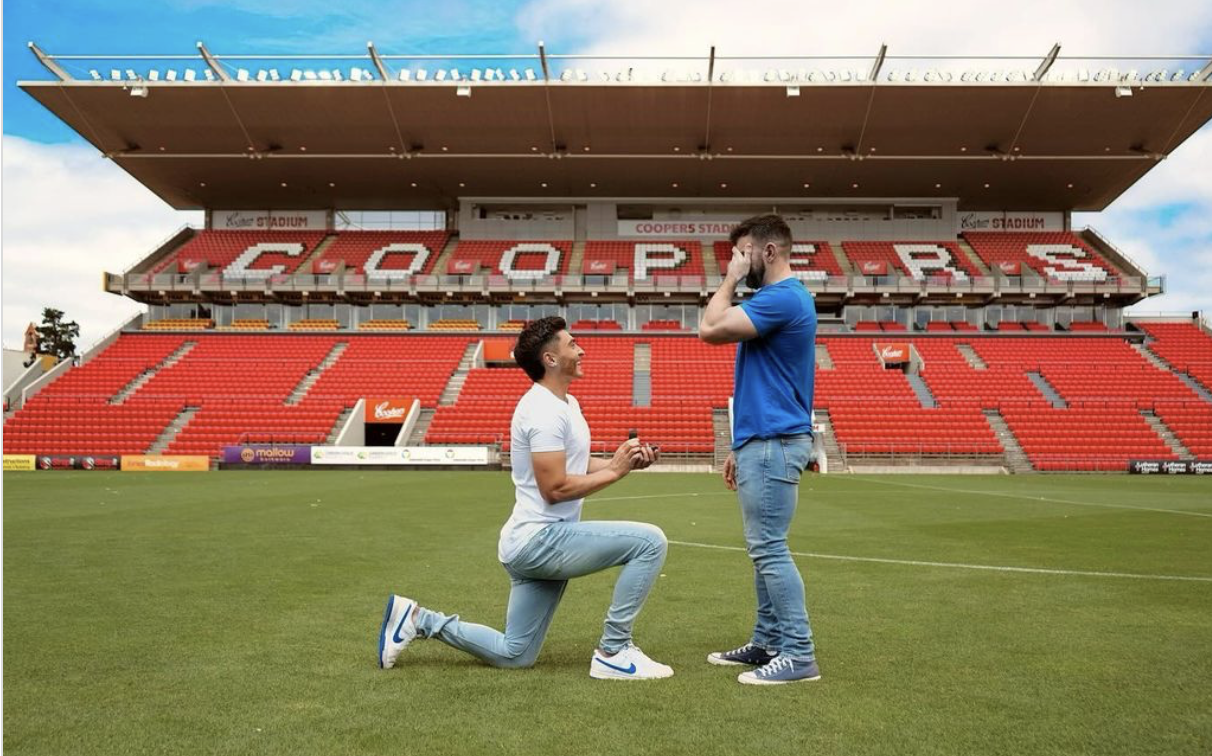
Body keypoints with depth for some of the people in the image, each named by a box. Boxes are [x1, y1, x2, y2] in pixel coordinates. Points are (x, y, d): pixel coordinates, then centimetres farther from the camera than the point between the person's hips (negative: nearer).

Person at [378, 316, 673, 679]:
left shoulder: (566, 403, 15)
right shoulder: (545, 410, -17)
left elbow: (576, 466, 20)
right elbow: (555, 488, -22)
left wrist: (625, 461, 5)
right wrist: (615, 471, -15)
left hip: (534, 544, 10)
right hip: (541, 539, -10)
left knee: (513, 655, 18)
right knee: (650, 541, -19)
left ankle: (417, 619, 22)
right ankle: (613, 653, -9)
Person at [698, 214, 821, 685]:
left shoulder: (782, 298, -14)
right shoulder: (777, 299, 19)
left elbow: (710, 329, -21)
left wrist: (730, 280, -6)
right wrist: (742, 447, 21)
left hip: (773, 445, -11)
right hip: (764, 442, 11)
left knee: (769, 549, -7)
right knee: (764, 548, 14)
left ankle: (799, 653, 0)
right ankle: (767, 642, 22)